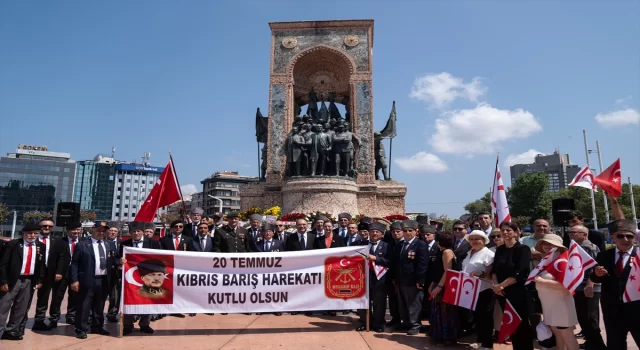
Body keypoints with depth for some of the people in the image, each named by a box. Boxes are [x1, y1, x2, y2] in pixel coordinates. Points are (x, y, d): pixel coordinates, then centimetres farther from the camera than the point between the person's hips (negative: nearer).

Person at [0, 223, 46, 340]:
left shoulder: (41, 247, 5)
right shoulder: (12, 244, -6)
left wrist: (39, 280, 6)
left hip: (29, 281, 4)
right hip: (12, 280, -4)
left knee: (21, 308, 11)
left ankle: (11, 330, 22)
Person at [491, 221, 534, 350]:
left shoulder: (523, 249, -8)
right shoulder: (499, 249, 10)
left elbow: (519, 273, -17)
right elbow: (494, 269, 7)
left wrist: (502, 285, -16)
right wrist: (495, 284, -10)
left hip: (518, 291, -5)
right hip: (502, 292, 5)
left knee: (522, 323, 3)